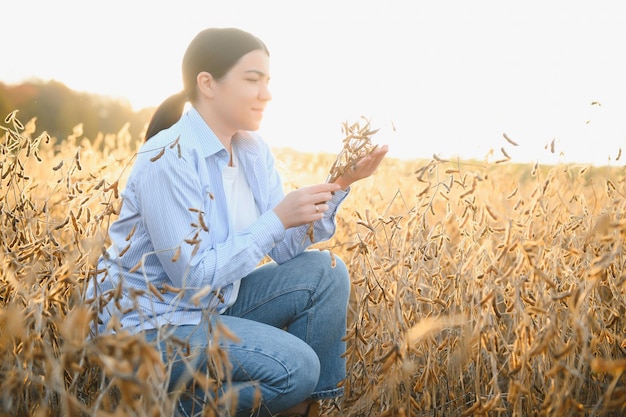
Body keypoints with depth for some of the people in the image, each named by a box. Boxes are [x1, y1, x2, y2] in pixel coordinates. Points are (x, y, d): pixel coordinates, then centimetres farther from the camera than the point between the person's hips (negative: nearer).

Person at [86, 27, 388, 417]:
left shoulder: (253, 150, 2)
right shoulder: (168, 159, -23)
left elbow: (288, 249, -1)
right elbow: (193, 277, -24)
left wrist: (339, 186, -13)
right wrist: (278, 218, -26)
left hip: (213, 303, 8)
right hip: (149, 323, -8)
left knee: (325, 272, -6)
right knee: (295, 366, -22)